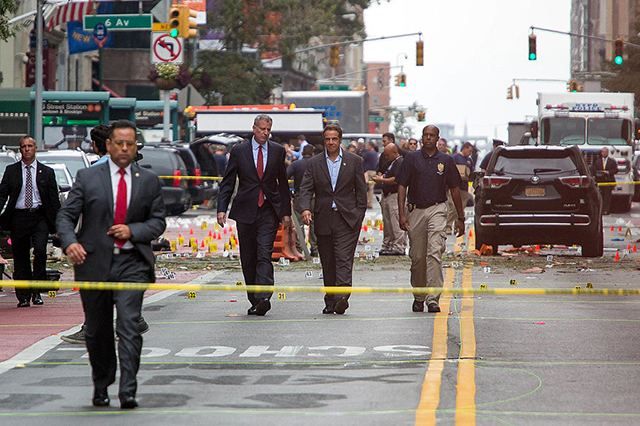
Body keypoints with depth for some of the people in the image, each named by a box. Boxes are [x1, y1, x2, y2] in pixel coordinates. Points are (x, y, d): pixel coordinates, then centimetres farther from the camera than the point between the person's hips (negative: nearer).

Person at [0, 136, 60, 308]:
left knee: (40, 250, -19)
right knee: (20, 258, 3)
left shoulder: (46, 172, 8)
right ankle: (23, 297, 12)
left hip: (39, 217, -1)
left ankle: (36, 291, -7)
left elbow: (54, 198, 8)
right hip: (18, 217, 1)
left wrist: (58, 222, 3)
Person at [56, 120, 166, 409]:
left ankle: (127, 392, -16)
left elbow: (158, 221, 9)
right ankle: (101, 388, 28)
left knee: (129, 327, -14)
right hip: (94, 262, 1)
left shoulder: (149, 181, 7)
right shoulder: (88, 178, 3)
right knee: (97, 331, 10)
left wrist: (133, 231, -10)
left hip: (131, 263, 0)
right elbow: (66, 216, 0)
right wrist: (69, 242, -19)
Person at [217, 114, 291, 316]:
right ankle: (254, 301, 15)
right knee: (248, 259, 6)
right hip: (245, 211, 1)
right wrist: (222, 208, -8)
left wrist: (286, 212, 9)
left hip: (269, 210, -1)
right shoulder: (239, 151, 3)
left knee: (264, 255, -14)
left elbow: (283, 183, 12)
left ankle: (263, 298, -24)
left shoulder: (277, 151, 6)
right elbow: (227, 182, 3)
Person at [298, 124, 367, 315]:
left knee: (344, 259, -14)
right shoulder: (314, 163, 8)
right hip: (323, 219, 3)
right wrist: (305, 208, -17)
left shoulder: (354, 161, 5)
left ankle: (342, 297, -25)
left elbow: (361, 190, 7)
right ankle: (330, 303, 14)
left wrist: (359, 215, -1)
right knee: (327, 263, 7)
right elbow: (306, 189, 1)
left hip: (347, 219, -2)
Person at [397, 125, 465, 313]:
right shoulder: (411, 159, 5)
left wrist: (460, 218, 10)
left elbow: (454, 189, 12)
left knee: (435, 253, -15)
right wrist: (402, 213, -8)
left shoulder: (446, 161, 7)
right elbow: (402, 187, 3)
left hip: (437, 210, -1)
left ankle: (433, 299, -19)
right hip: (415, 210, 1)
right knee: (417, 257, 6)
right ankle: (418, 297, 22)